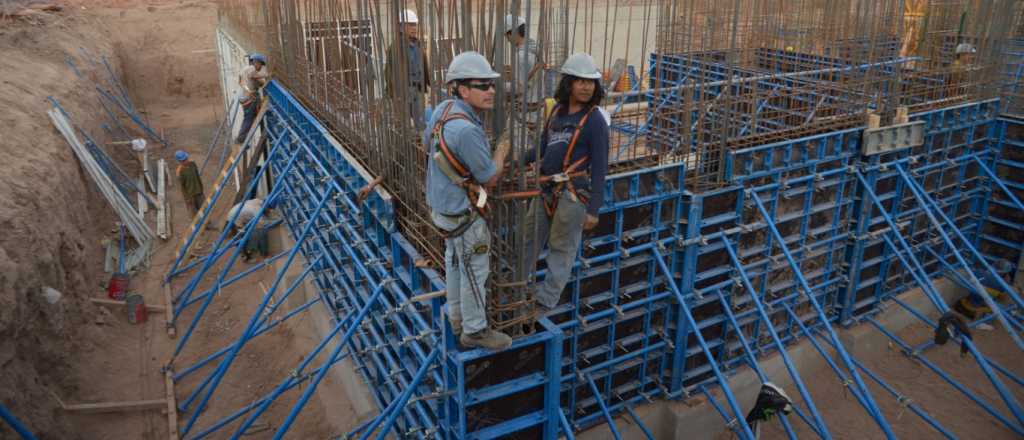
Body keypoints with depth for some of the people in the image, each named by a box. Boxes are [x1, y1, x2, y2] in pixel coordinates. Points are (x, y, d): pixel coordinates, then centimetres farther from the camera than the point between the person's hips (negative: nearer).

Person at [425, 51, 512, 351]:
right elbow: (490, 178, -21)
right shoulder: (467, 131, -33)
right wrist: (505, 145, -6)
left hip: (442, 202, 9)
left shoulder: (443, 109, -6)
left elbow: (427, 144, 13)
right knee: (475, 271, 7)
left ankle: (458, 317, 42)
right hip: (462, 213, -9)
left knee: (454, 261, 24)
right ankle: (474, 331, 25)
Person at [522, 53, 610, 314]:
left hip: (573, 193, -7)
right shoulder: (557, 111, 9)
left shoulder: (594, 119, -10)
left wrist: (593, 209, -14)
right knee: (529, 240, 18)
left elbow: (600, 167, -11)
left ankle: (545, 302, 20)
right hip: (546, 189, 7)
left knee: (561, 249, 6)